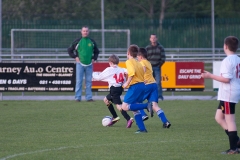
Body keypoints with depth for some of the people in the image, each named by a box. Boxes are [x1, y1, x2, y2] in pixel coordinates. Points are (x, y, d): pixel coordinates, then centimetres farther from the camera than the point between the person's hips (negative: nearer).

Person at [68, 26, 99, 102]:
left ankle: (89, 97, 8)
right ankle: (78, 97, -2)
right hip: (80, 64, -2)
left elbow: (96, 51, 22)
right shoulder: (77, 41, 0)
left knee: (89, 81, 4)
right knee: (79, 81, -4)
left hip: (89, 64, 2)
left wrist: (94, 58, 7)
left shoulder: (92, 42, 8)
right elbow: (69, 50, 8)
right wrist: (75, 57, -2)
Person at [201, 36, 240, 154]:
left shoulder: (227, 61, -17)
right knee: (219, 118, 15)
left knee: (229, 120, -4)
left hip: (228, 94, -9)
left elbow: (226, 79, -23)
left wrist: (210, 76, -16)